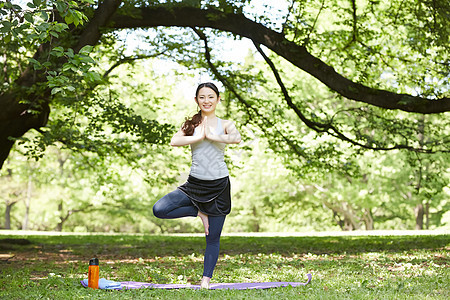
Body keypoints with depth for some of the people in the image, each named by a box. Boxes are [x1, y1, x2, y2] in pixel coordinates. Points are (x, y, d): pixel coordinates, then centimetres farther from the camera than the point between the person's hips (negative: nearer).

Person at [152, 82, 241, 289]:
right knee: (159, 210, -17)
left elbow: (237, 139, -21)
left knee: (213, 238, 4)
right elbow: (174, 142, -12)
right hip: (195, 184, 2)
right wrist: (198, 137, -16)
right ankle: (199, 213, 3)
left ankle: (206, 279, 19)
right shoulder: (190, 124, 6)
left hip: (219, 185, -2)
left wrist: (212, 136, -13)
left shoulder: (225, 124, 2)